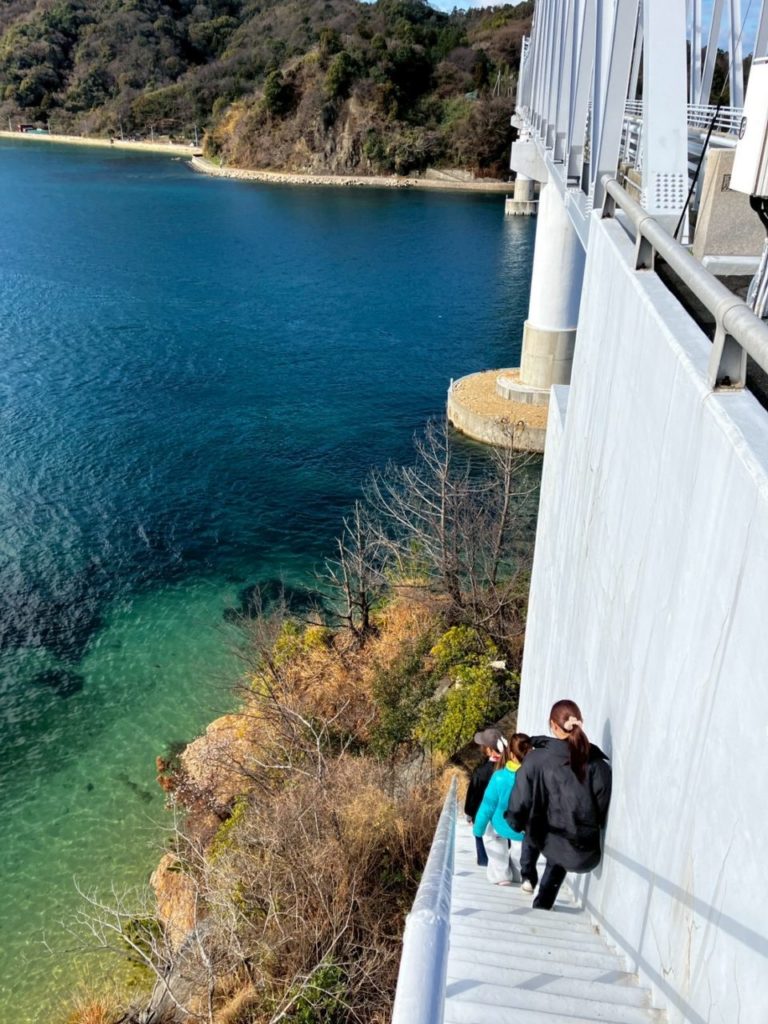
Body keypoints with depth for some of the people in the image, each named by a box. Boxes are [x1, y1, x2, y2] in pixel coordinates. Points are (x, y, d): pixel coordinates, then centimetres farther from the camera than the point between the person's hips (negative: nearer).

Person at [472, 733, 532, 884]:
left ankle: (501, 875, 27)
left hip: (503, 828, -1)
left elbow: (487, 806, -14)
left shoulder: (500, 777, -26)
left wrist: (478, 829, 1)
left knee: (489, 833, 30)